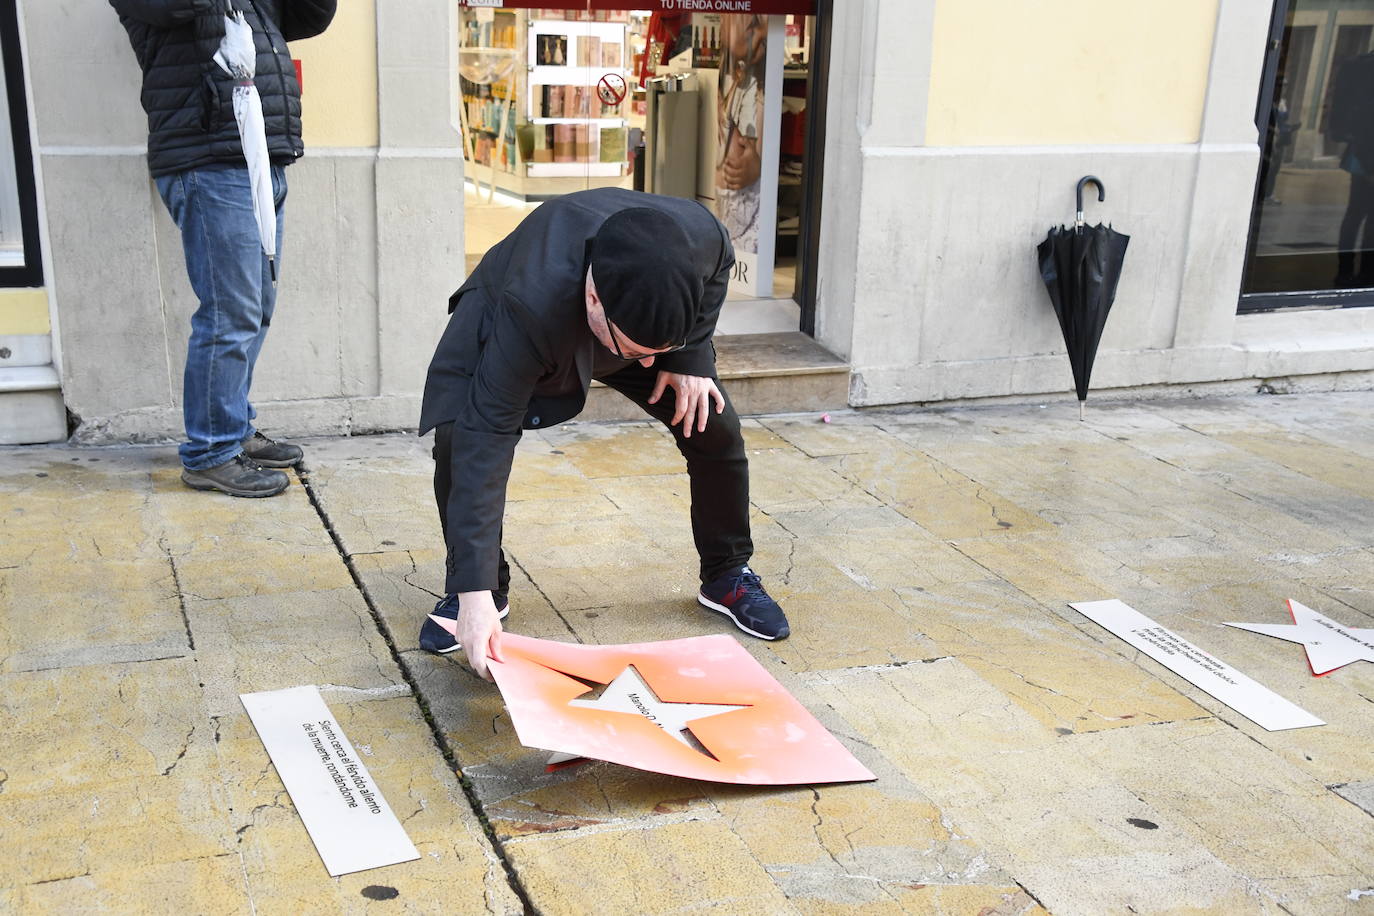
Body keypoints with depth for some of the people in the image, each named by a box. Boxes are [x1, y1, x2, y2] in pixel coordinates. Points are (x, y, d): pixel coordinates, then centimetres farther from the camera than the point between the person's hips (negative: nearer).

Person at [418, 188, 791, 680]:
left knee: (715, 428, -8)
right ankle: (491, 589, -1)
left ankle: (728, 575, 17)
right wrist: (475, 593, -50)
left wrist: (689, 356, -19)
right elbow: (486, 440, -47)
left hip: (643, 315, 3)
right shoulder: (532, 309, -48)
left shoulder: (698, 233, -38)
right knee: (460, 438, -25)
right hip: (499, 316, -3)